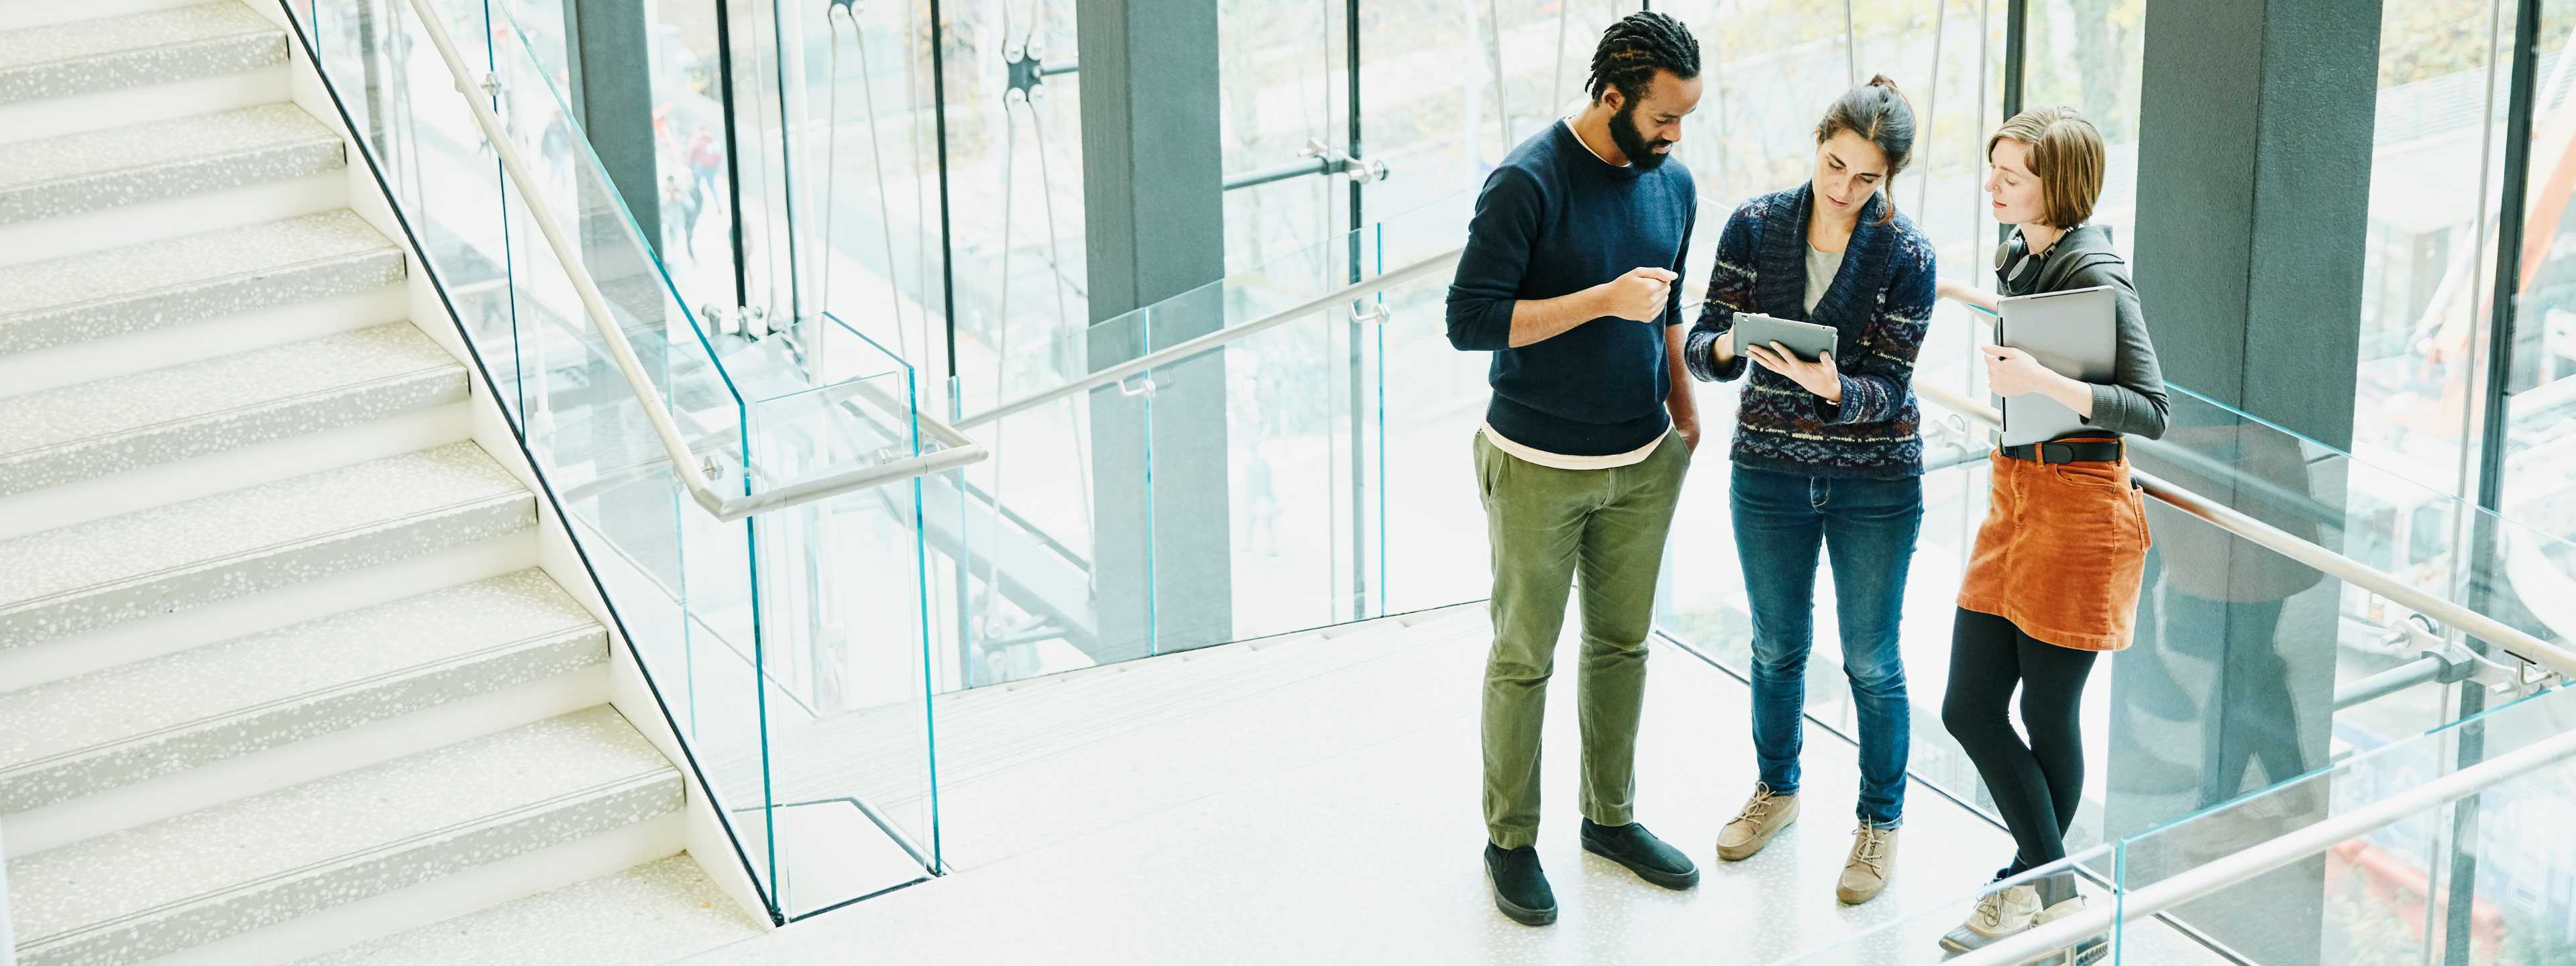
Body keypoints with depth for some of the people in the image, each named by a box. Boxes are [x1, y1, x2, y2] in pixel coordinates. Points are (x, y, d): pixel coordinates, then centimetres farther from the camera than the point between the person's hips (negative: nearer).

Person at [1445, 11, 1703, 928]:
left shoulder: (1673, 184, 4)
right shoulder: (1527, 182, -18)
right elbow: (1470, 320, -21)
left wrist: (1682, 401, 12)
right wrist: (1604, 301, -25)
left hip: (1643, 464, 6)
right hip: (1538, 469, -6)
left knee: (1621, 645, 16)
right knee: (1523, 657, 5)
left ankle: (1611, 816, 31)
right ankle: (1510, 839, 18)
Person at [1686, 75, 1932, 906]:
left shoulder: (1905, 256, -12)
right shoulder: (1754, 227, -6)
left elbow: (1890, 390, -14)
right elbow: (1703, 350, -6)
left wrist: (1833, 388, -35)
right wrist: (1725, 347, -30)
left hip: (1875, 480, -2)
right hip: (1770, 469, 2)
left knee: (1871, 659, 7)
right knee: (1776, 646, 17)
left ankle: (1881, 820, 25)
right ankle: (1777, 789, 39)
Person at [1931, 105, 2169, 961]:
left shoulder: (2096, 277, -18)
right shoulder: (2020, 253, 7)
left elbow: (2152, 412, -22)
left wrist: (2043, 381, -32)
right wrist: (1955, 292, 25)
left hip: (2079, 503, -9)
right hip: (2016, 495, 9)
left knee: (2047, 716, 4)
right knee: (1970, 707, 6)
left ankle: (2037, 887, 22)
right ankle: (2049, 891, 18)